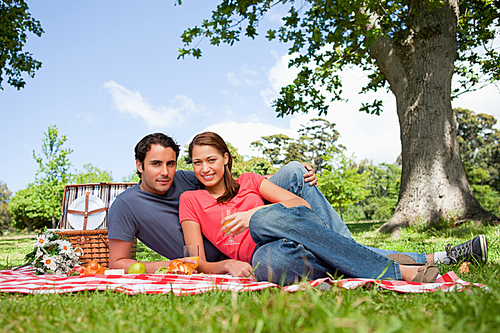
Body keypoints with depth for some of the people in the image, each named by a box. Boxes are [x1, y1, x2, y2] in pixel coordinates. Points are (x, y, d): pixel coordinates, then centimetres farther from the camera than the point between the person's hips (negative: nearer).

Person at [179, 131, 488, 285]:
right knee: (275, 257, -40)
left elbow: (301, 203, 6)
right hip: (261, 258, -1)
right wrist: (228, 264, -15)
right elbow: (199, 264, 7)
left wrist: (256, 214, -9)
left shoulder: (249, 181, 18)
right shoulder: (191, 200, 14)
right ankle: (397, 271, -33)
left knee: (265, 217, -36)